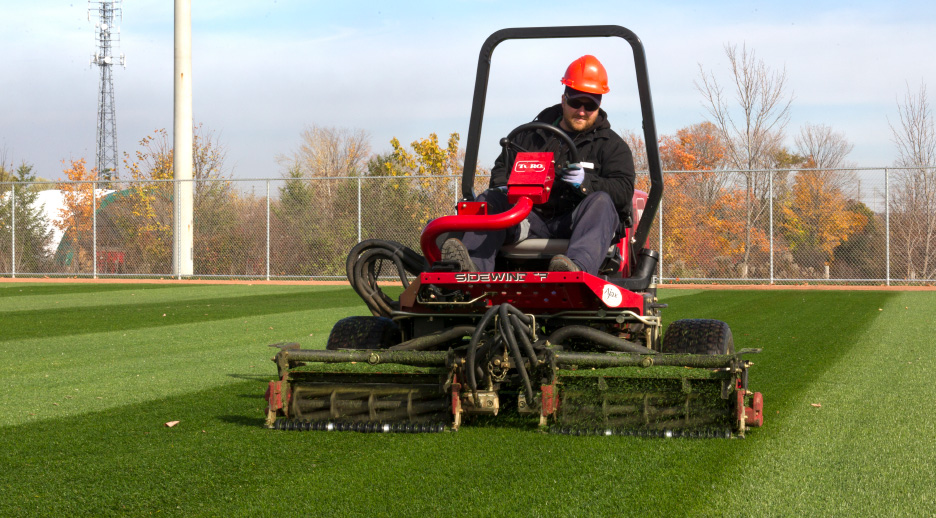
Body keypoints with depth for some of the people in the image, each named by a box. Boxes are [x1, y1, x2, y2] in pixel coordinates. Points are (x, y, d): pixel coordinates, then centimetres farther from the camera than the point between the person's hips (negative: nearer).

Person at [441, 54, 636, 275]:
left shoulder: (612, 145, 13)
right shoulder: (531, 135, 22)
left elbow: (623, 190, -2)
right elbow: (502, 167, 29)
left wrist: (586, 182, -22)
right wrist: (503, 187, 3)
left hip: (575, 224, -3)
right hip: (531, 219, 3)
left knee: (601, 202, -34)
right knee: (489, 199, -20)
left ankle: (578, 268, -64)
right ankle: (473, 268, -50)